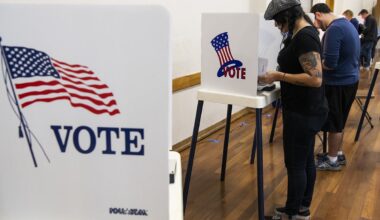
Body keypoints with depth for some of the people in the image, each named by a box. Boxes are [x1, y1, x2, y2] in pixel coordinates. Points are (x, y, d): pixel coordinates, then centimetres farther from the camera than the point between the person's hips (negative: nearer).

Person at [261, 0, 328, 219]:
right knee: (306, 160, 18)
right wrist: (279, 74, 7)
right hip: (305, 109, 10)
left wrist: (279, 76, -23)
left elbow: (315, 78, -27)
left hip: (303, 112, -10)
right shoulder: (302, 33, 10)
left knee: (295, 164, 1)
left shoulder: (305, 37, -21)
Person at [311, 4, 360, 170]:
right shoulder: (346, 24, 10)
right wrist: (318, 60, 8)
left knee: (334, 124, 4)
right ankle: (338, 154, 32)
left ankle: (332, 160, 17)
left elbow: (329, 64, -26)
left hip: (338, 83, -10)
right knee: (339, 122, 20)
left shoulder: (334, 29, -22)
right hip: (349, 79, 10)